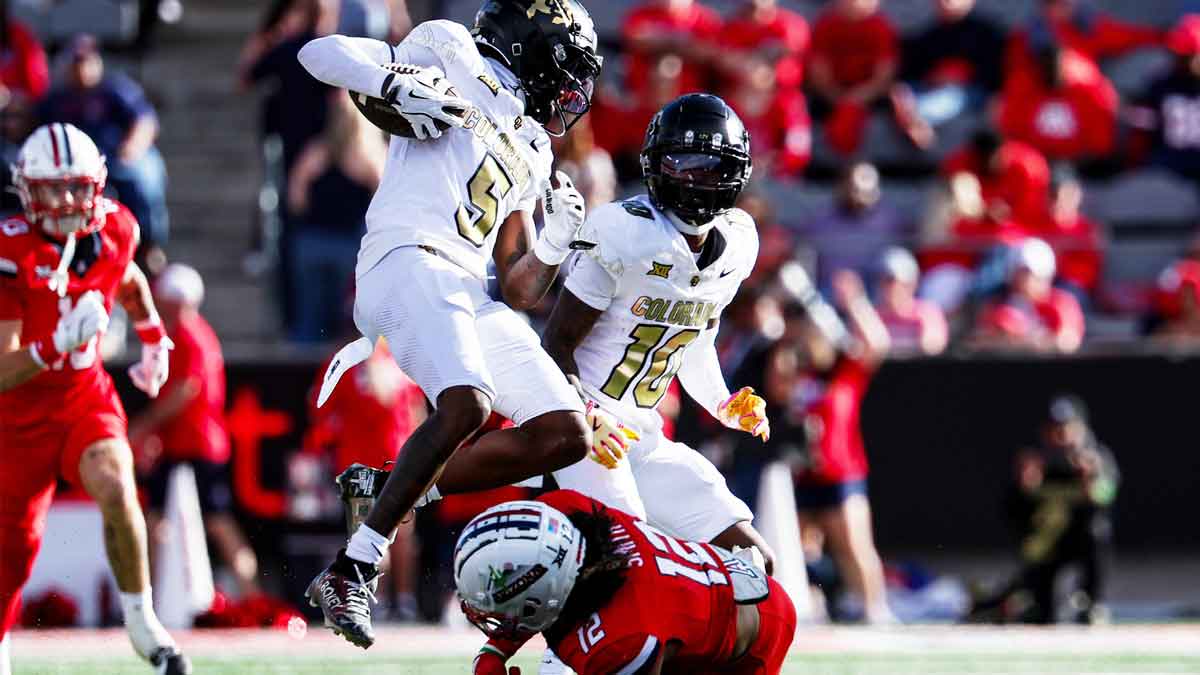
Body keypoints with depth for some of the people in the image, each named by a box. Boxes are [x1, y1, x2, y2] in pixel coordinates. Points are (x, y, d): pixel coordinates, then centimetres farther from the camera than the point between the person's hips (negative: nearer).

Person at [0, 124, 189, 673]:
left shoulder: (113, 229, -8)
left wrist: (154, 338, 22)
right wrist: (56, 345, -41)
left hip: (87, 396, 2)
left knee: (114, 487, -27)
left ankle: (140, 621, -12)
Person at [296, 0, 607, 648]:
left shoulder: (529, 154, 30)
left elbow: (518, 291, 26)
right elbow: (321, 52, 5)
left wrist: (554, 243, 8)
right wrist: (396, 85, -11)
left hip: (472, 298, 8)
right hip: (410, 260, -8)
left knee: (566, 433, -2)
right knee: (468, 405, -31)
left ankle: (390, 484, 3)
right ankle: (349, 571, -27)